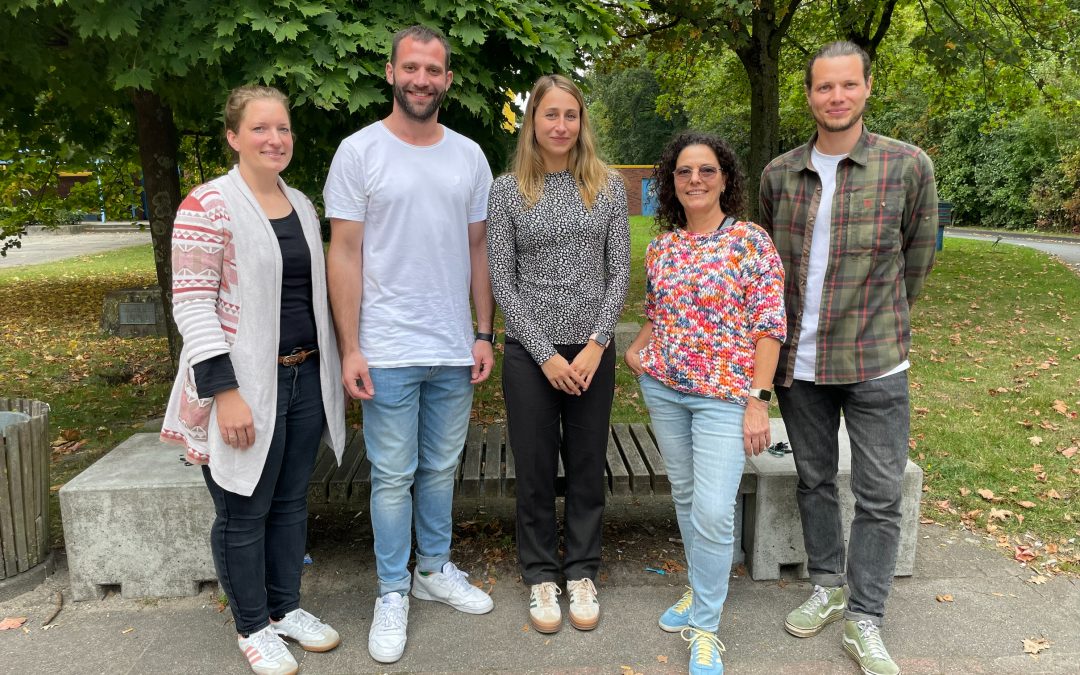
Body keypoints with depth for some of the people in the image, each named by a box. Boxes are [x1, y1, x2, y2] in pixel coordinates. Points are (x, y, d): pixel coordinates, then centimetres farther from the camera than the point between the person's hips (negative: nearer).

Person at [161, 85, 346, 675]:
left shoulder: (301, 205, 10)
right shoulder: (208, 206, -11)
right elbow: (191, 304, -15)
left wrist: (330, 370, 16)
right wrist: (225, 392, -20)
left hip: (305, 379, 7)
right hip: (245, 386, -7)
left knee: (291, 502, 17)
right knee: (244, 513, 8)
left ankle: (285, 607, 34)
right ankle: (253, 626, 26)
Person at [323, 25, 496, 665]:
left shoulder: (469, 155, 7)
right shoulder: (360, 151, -4)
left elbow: (478, 249, 10)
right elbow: (345, 253, -6)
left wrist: (484, 334, 6)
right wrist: (350, 349, -10)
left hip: (455, 350, 4)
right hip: (388, 351, -3)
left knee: (441, 468, 16)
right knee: (394, 476, 6)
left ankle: (435, 569, 34)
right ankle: (394, 592, 22)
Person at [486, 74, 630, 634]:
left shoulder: (608, 186, 3)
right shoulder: (507, 190, -1)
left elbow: (618, 273, 2)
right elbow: (502, 282, -4)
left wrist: (596, 345, -9)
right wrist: (546, 355, -10)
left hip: (593, 349, 1)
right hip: (530, 350, -1)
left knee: (587, 465, 10)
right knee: (535, 467, 8)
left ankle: (582, 573, 28)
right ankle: (541, 576, 26)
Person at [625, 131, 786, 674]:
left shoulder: (751, 241, -7)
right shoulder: (660, 247, 7)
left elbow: (769, 325, -10)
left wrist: (758, 399, -14)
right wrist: (636, 349, 1)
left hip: (725, 393, -5)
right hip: (662, 387, 5)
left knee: (713, 510, -8)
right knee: (685, 495, 15)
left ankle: (705, 628, 9)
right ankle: (700, 589, 34)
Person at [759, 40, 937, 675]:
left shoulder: (908, 166, -6)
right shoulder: (779, 174, 3)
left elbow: (919, 255, 5)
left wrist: (881, 323, 11)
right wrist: (784, 334, 13)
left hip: (875, 362, -2)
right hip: (797, 360, 3)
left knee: (880, 496, 3)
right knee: (815, 480, 15)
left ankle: (865, 623, 17)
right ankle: (827, 588, 33)